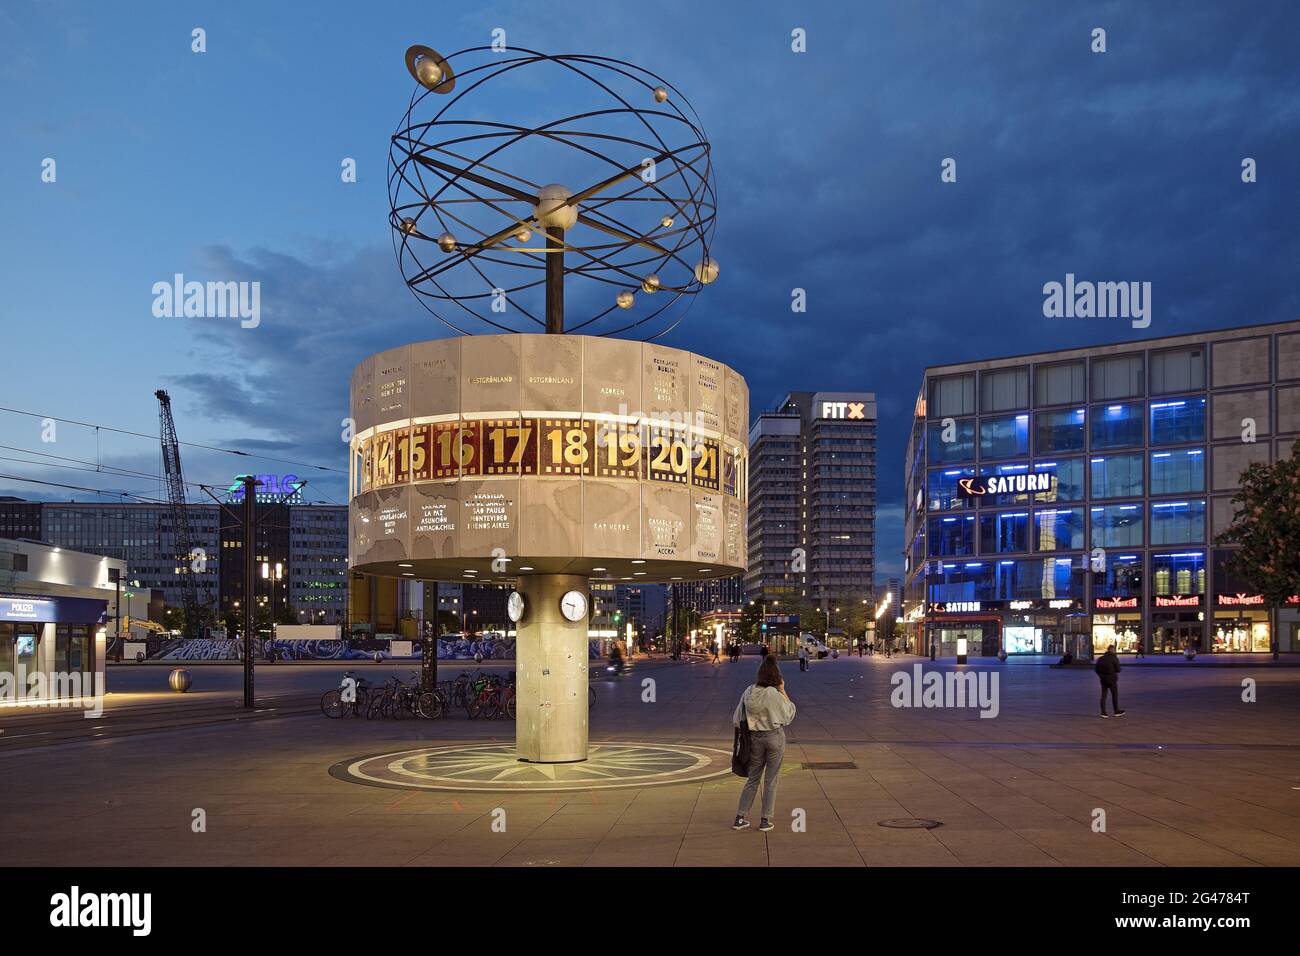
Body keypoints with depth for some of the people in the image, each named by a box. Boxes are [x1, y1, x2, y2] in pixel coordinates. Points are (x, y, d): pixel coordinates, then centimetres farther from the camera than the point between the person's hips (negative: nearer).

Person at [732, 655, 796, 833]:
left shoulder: (749, 692, -3)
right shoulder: (774, 694, -17)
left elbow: (737, 718, 1)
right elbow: (789, 713, -4)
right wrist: (783, 691, -3)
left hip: (755, 738, 4)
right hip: (775, 737, -4)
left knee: (753, 778, 16)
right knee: (770, 780, 8)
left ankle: (740, 818, 15)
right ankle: (765, 821, 11)